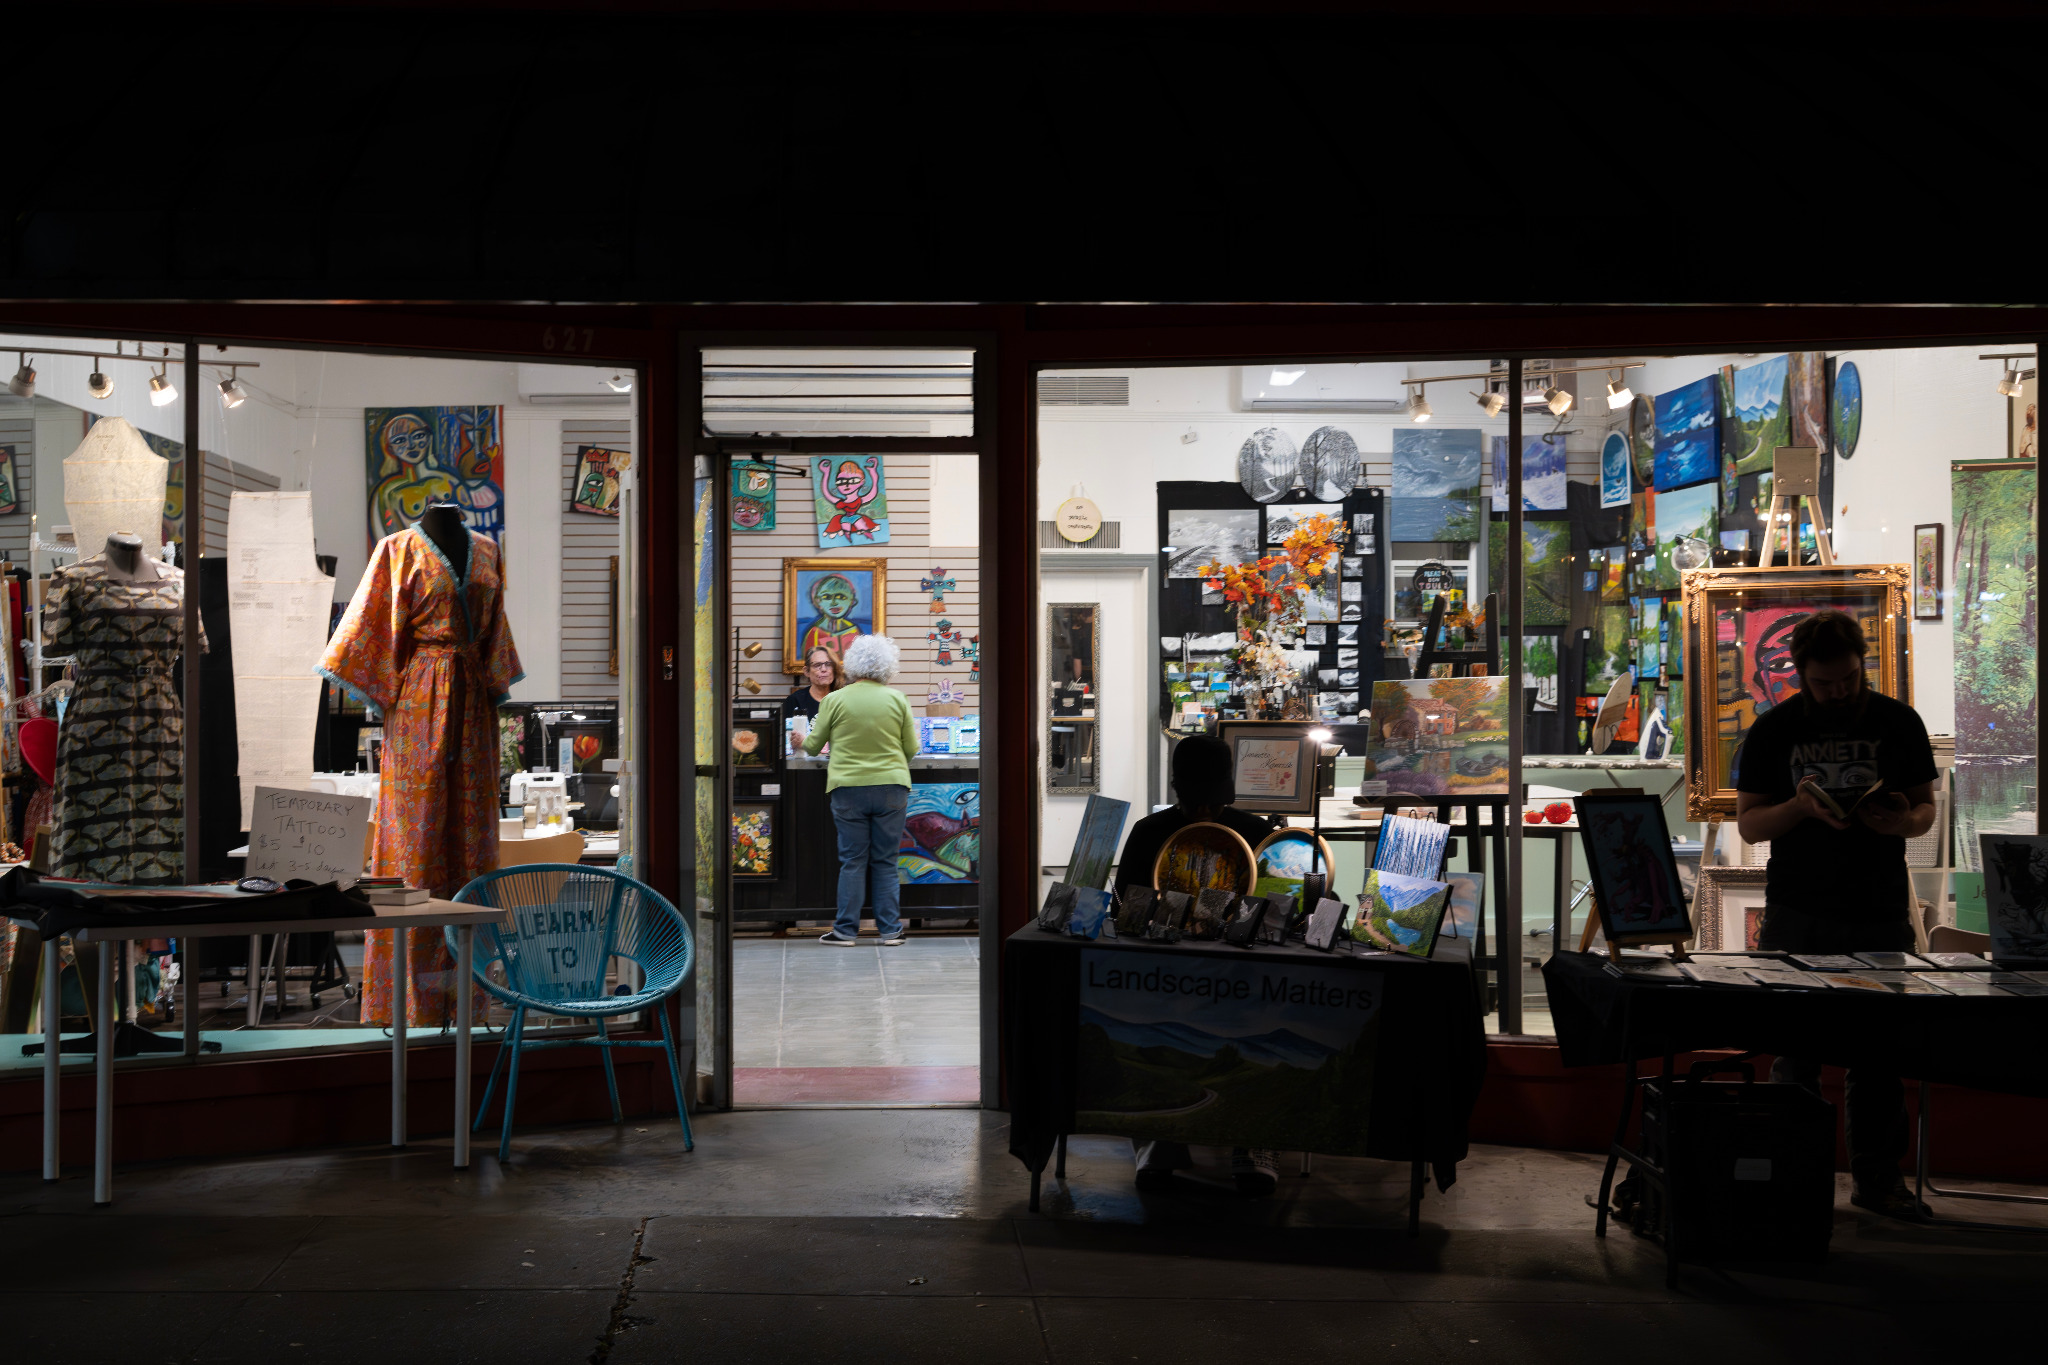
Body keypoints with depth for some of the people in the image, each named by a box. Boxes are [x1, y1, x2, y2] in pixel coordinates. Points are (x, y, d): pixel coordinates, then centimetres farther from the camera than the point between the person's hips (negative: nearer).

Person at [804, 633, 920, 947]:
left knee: (852, 861, 5)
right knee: (885, 862, 7)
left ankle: (846, 930, 7)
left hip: (849, 788, -1)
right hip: (891, 788, 1)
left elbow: (813, 746, 6)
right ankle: (890, 930, 9)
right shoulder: (897, 699, 1)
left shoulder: (834, 700, -3)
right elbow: (911, 749, 6)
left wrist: (802, 741, 29)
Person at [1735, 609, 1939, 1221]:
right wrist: (1800, 806, -17)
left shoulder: (1898, 723, 6)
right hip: (1798, 915, -1)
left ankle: (1878, 1176, 14)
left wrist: (1903, 820, -14)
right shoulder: (1773, 730, 2)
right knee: (1795, 1051, 1)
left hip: (1882, 912, 1)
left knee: (1882, 1050, 4)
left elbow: (1926, 808, 10)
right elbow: (1748, 822, 3)